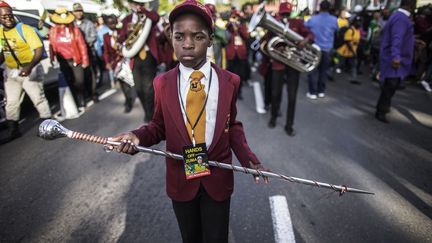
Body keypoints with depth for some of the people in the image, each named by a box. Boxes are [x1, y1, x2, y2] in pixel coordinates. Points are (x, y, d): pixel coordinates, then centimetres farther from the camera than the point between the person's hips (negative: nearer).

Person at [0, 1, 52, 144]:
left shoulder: (25, 29, -14)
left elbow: (39, 50, -22)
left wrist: (29, 67, -33)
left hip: (30, 70, -6)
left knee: (38, 99, -1)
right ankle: (13, 131, 25)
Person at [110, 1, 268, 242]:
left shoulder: (229, 81, -7)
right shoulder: (162, 83, -7)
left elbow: (232, 126, 2)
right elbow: (159, 126, 2)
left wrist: (248, 158, -11)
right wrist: (137, 136, -19)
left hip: (218, 177, 0)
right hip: (181, 178, 1)